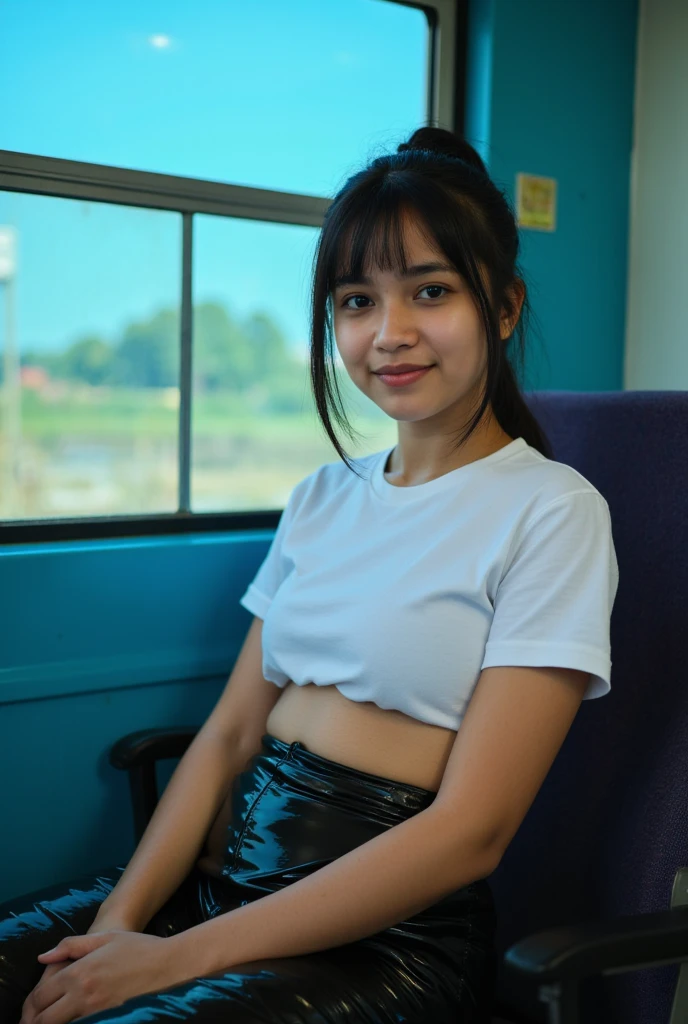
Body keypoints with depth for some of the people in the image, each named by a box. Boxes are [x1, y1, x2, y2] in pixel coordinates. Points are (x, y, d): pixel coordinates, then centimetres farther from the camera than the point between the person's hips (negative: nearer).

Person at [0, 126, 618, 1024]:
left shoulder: (552, 512, -8)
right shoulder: (324, 496, 12)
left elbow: (471, 830, -14)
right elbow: (231, 731, 8)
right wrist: (121, 920, -9)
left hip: (388, 932, -5)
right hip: (225, 873, 6)